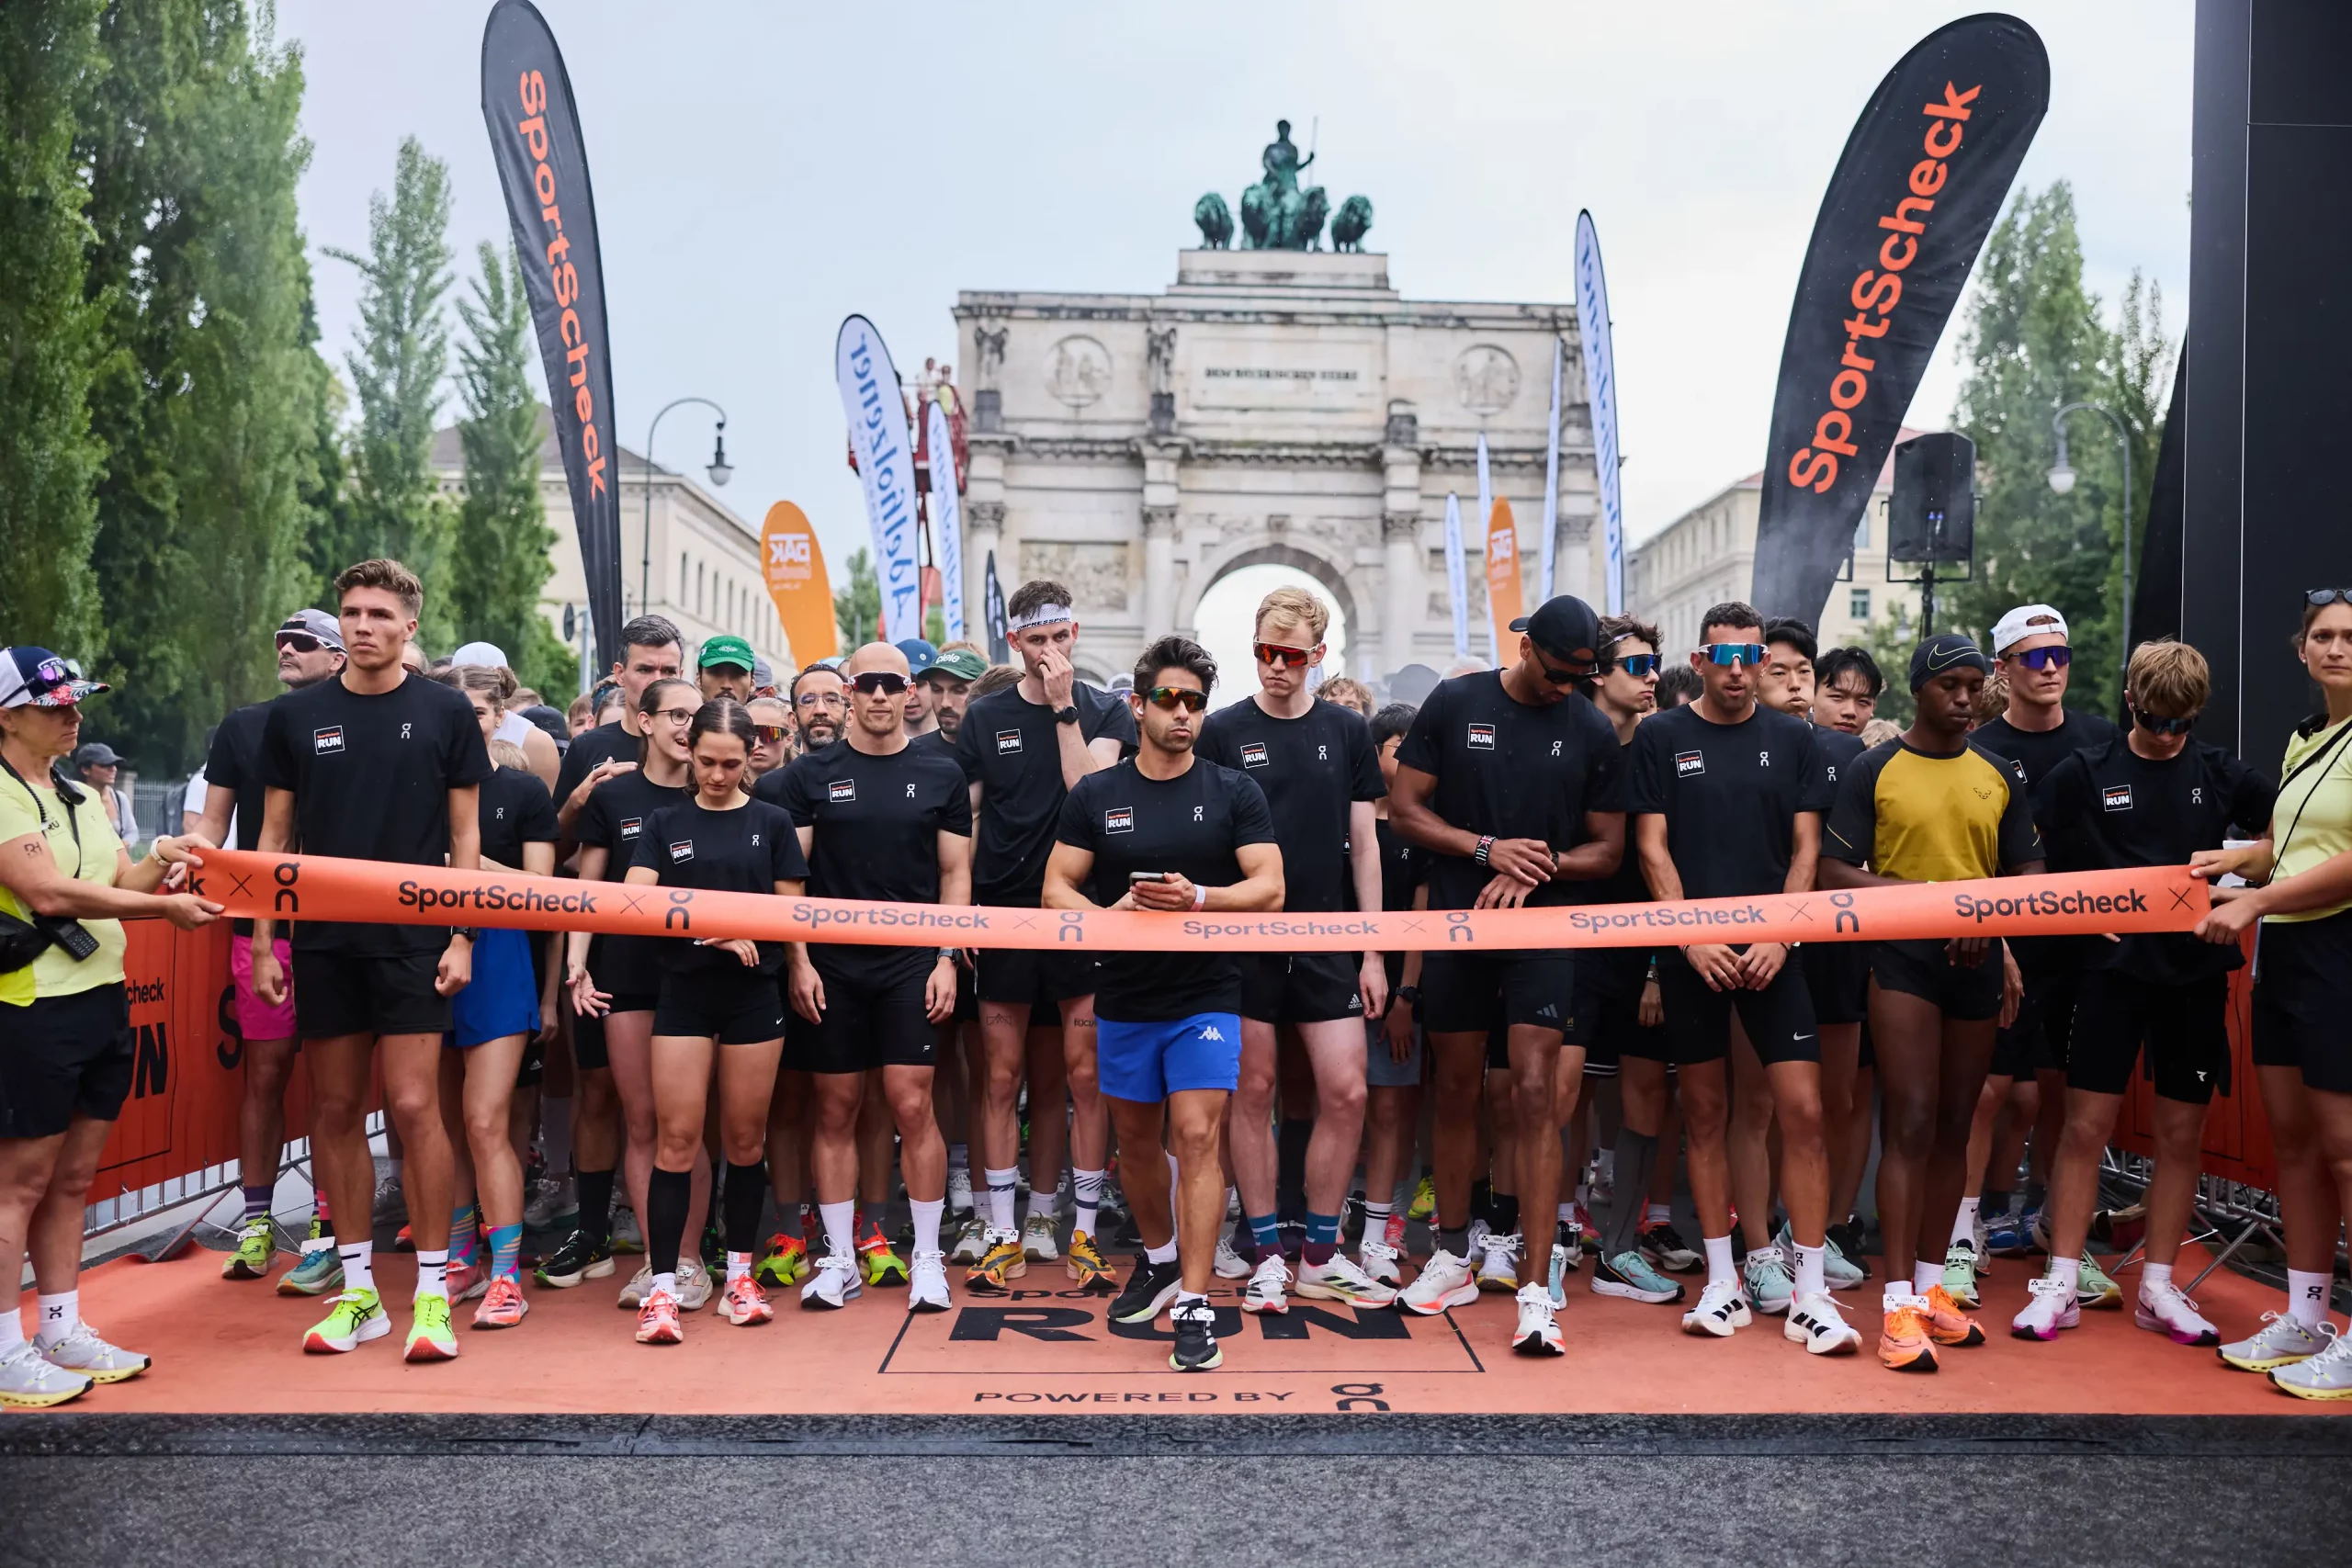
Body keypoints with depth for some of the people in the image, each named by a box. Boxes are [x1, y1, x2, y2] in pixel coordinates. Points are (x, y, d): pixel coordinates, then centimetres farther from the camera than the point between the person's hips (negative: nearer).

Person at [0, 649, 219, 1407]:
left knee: (72, 1179, 13)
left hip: (103, 1002, 8)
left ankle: (62, 1332, 23)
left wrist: (159, 860, -7)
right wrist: (165, 907, -20)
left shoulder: (81, 798, 16)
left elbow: (119, 883, 14)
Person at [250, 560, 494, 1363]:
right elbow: (275, 833, 10)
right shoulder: (295, 716, 7)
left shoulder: (444, 712, 1)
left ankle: (433, 1289, 4)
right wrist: (263, 940, 5)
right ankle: (358, 1291, 19)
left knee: (413, 1106, -7)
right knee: (335, 1111, 7)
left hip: (413, 940, -3)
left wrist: (461, 935, -4)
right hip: (322, 941, 3)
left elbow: (464, 831, 3)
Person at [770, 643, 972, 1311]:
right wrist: (798, 961, -5)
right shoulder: (812, 774, 5)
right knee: (836, 1110, 6)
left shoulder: (940, 774, 6)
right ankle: (838, 1260, 16)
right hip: (830, 965, 1)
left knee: (912, 1106, -4)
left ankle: (927, 1258, 9)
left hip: (911, 962, -1)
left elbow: (956, 874, 6)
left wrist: (946, 958, -3)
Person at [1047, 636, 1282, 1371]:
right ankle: (1159, 1260, 39)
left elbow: (1268, 887, -6)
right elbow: (1056, 888, 3)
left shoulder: (1235, 792, 0)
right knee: (1137, 1139, 15)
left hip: (1206, 992, -3)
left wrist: (1199, 898, -23)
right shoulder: (1094, 795, 4)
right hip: (1124, 998, 3)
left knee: (1196, 1137, -11)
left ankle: (1195, 1306, -5)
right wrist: (1104, 916, -18)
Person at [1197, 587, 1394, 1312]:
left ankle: (1321, 1255, 14)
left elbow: (1363, 844, 7)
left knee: (1345, 1093, -1)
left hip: (1327, 940, 2)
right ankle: (1267, 1255, 16)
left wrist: (1373, 951, 3)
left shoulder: (1347, 731, 6)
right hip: (1244, 942, -2)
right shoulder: (1223, 731, 0)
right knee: (1253, 1091, 3)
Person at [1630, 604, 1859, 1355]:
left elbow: (1805, 848, 5)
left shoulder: (1791, 737, 8)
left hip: (1771, 951, 1)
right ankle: (1724, 1279, 17)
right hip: (1691, 952, 0)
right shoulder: (1661, 737, 4)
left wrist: (1777, 937, -7)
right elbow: (1652, 848, 0)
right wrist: (1693, 938, -9)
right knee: (1705, 1111, 6)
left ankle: (1809, 1294, 2)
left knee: (1802, 1110, -6)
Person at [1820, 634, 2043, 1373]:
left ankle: (1931, 1284, 22)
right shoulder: (1873, 771, 0)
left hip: (1978, 964, 5)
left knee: (1954, 1127, 10)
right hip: (1902, 958, -4)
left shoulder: (1999, 776, 12)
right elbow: (1834, 871, -5)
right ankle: (1899, 1304, -8)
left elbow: (2029, 871, 13)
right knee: (1910, 1124, -10)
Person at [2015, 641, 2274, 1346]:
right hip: (2114, 966, -2)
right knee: (2086, 1125, -2)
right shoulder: (2084, 773, -1)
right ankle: (2060, 1284, 6)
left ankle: (2158, 1288, 19)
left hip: (2196, 970, 2)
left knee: (2182, 1134, 7)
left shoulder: (2221, 773, 4)